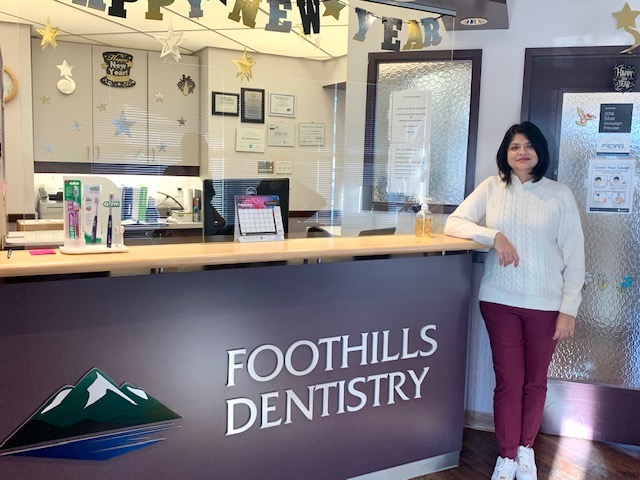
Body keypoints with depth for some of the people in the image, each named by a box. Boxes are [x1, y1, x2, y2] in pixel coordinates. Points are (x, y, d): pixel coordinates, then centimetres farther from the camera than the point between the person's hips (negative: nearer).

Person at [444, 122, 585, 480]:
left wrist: (569, 309, -6)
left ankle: (526, 448, 33)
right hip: (500, 300, 0)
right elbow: (453, 224, -1)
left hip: (545, 304, 0)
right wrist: (495, 235, -16)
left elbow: (574, 257, -1)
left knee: (535, 381, 12)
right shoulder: (492, 188, 3)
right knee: (508, 381, 5)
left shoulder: (560, 195, -1)